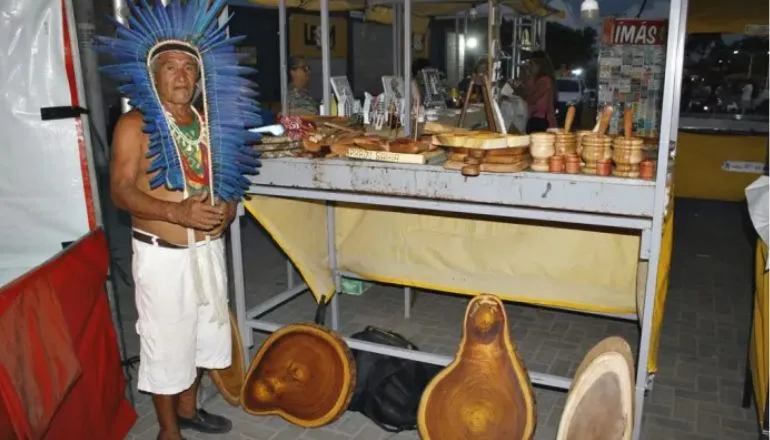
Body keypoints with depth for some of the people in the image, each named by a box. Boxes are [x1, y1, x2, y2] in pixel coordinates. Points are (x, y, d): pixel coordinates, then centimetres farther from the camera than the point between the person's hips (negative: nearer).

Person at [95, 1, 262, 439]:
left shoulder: (210, 123, 8)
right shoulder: (135, 125, -10)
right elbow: (121, 190, -16)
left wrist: (229, 204, -3)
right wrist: (177, 212, -29)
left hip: (208, 248, 6)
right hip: (162, 253, -6)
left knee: (202, 334, 19)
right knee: (167, 342, 6)